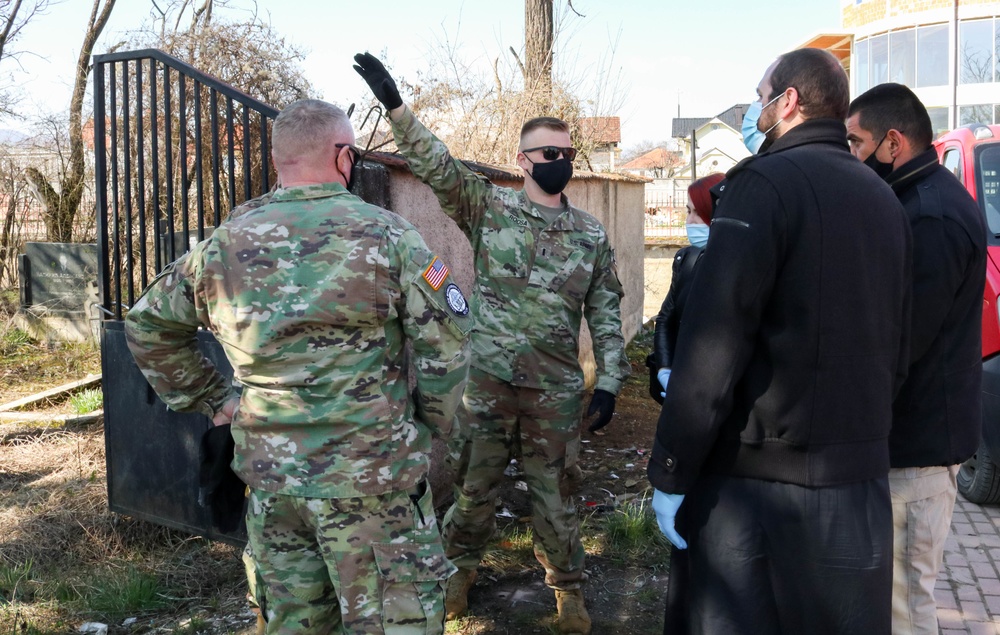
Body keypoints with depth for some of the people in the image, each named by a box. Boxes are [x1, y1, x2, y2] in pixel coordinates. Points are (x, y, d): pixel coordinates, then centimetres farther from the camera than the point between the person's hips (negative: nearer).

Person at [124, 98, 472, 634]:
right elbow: (445, 342, -11)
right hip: (373, 478, -4)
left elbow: (146, 326, 15)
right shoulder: (386, 235, -9)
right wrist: (429, 426, 3)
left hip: (269, 478, 5)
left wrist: (210, 399, 17)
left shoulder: (222, 246, 4)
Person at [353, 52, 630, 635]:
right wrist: (396, 105, -23)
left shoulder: (592, 234, 5)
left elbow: (606, 313, 6)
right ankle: (461, 567, 36)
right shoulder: (489, 208, 0)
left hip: (556, 390, 1)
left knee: (554, 492, 11)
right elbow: (437, 166, -12)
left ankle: (568, 586, 30)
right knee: (474, 483, 12)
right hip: (488, 380, -1)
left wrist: (609, 381, 1)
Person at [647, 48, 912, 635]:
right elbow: (898, 347, 15)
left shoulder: (767, 183, -11)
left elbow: (715, 340, -18)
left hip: (759, 477, -7)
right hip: (862, 476, 7)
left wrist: (670, 472, -14)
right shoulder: (884, 199, 12)